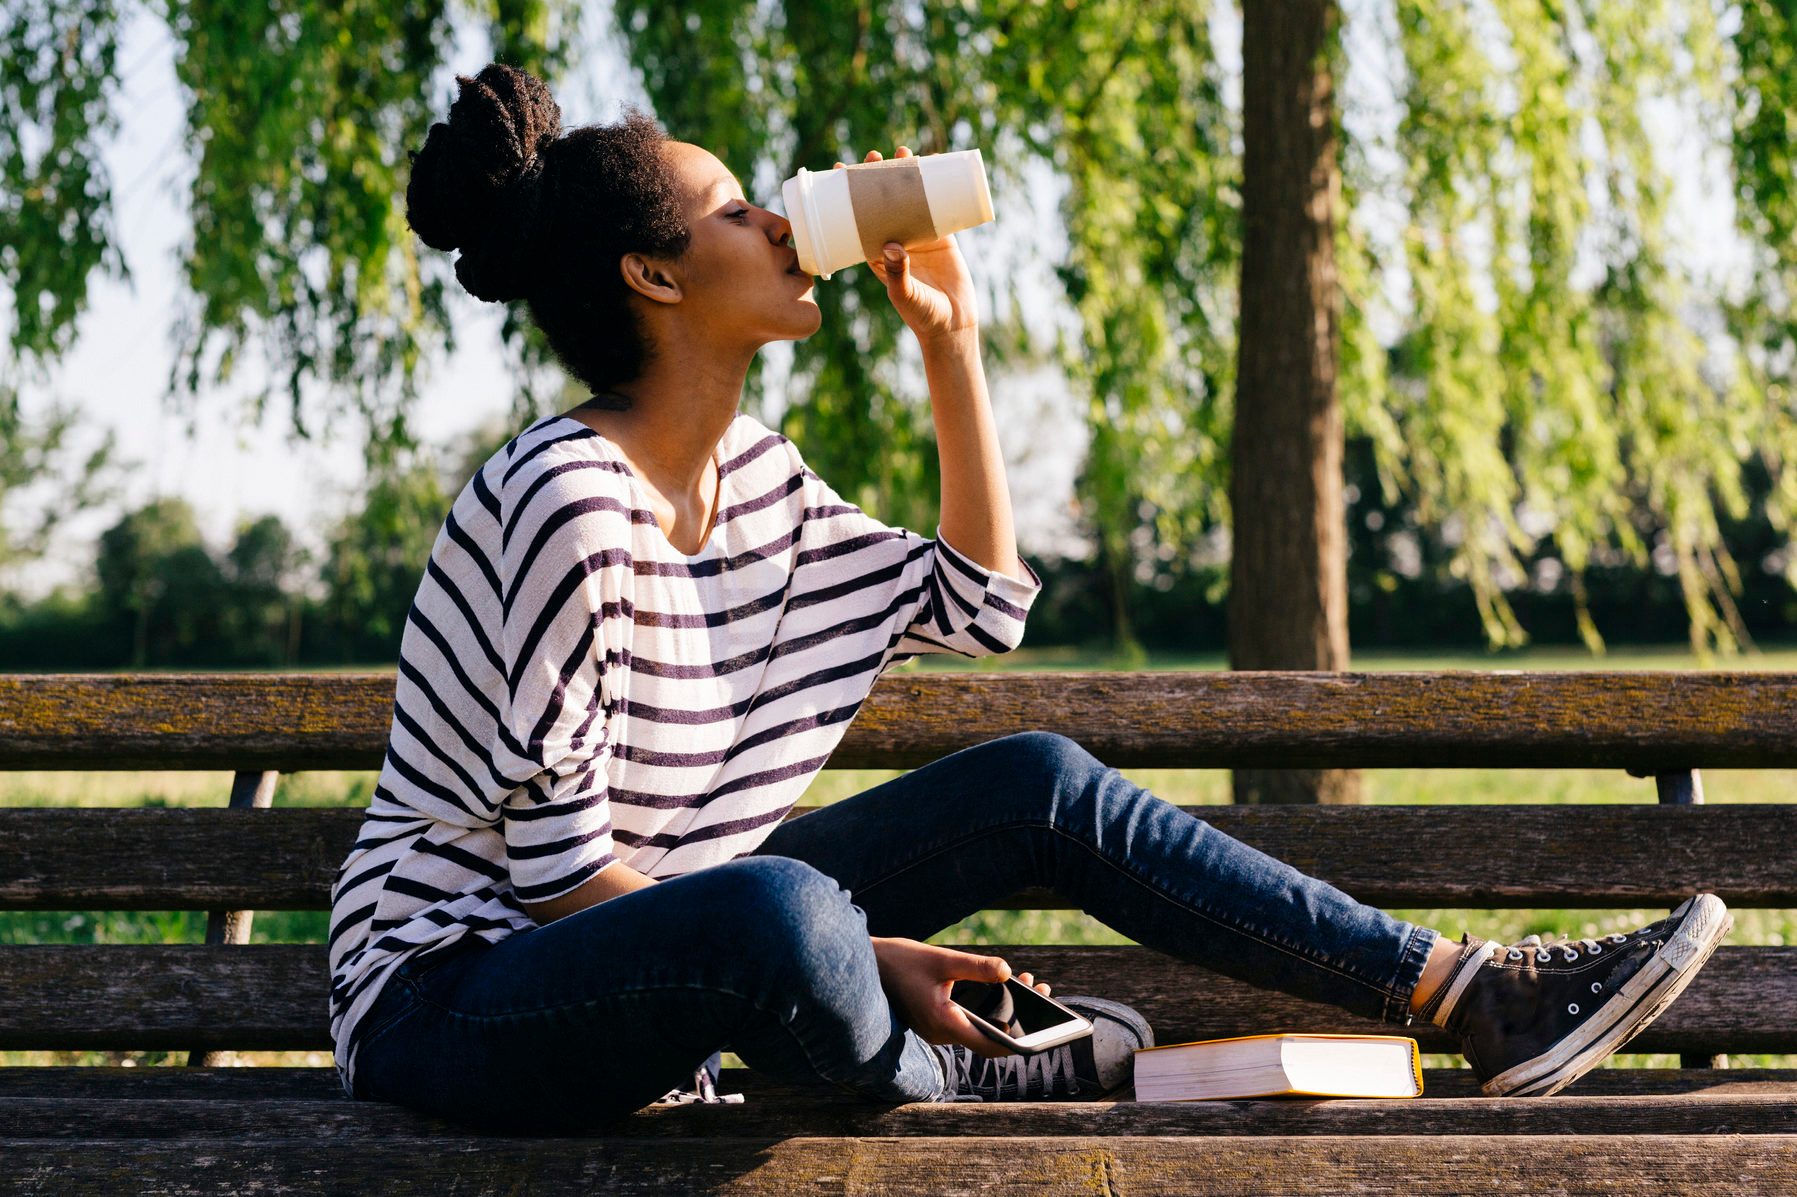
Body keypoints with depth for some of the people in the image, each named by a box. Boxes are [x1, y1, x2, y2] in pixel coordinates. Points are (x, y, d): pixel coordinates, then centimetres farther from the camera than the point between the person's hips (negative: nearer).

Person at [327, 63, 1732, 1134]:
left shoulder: (747, 474, 6)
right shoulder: (569, 500, -22)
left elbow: (976, 605, 15)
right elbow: (555, 854, -21)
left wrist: (952, 338, 8)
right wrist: (859, 957, -17)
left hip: (654, 939, 9)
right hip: (460, 998, -9)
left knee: (1040, 784, 1)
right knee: (783, 911, -40)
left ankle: (1469, 992, 3)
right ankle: (937, 1076, -4)